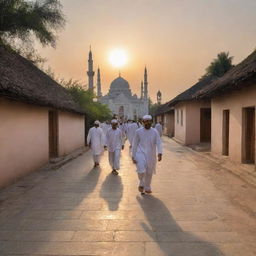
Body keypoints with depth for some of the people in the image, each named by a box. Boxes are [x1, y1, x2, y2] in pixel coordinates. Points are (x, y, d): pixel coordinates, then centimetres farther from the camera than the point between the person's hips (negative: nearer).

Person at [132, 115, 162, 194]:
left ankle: (147, 188, 31)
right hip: (141, 154, -2)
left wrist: (159, 153, -25)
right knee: (142, 171, -15)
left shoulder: (155, 132, 2)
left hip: (151, 155, 2)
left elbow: (158, 143, -8)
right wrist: (133, 156, 1)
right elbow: (134, 144, 5)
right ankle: (141, 184, 15)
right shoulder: (138, 132, 1)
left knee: (149, 173, 10)